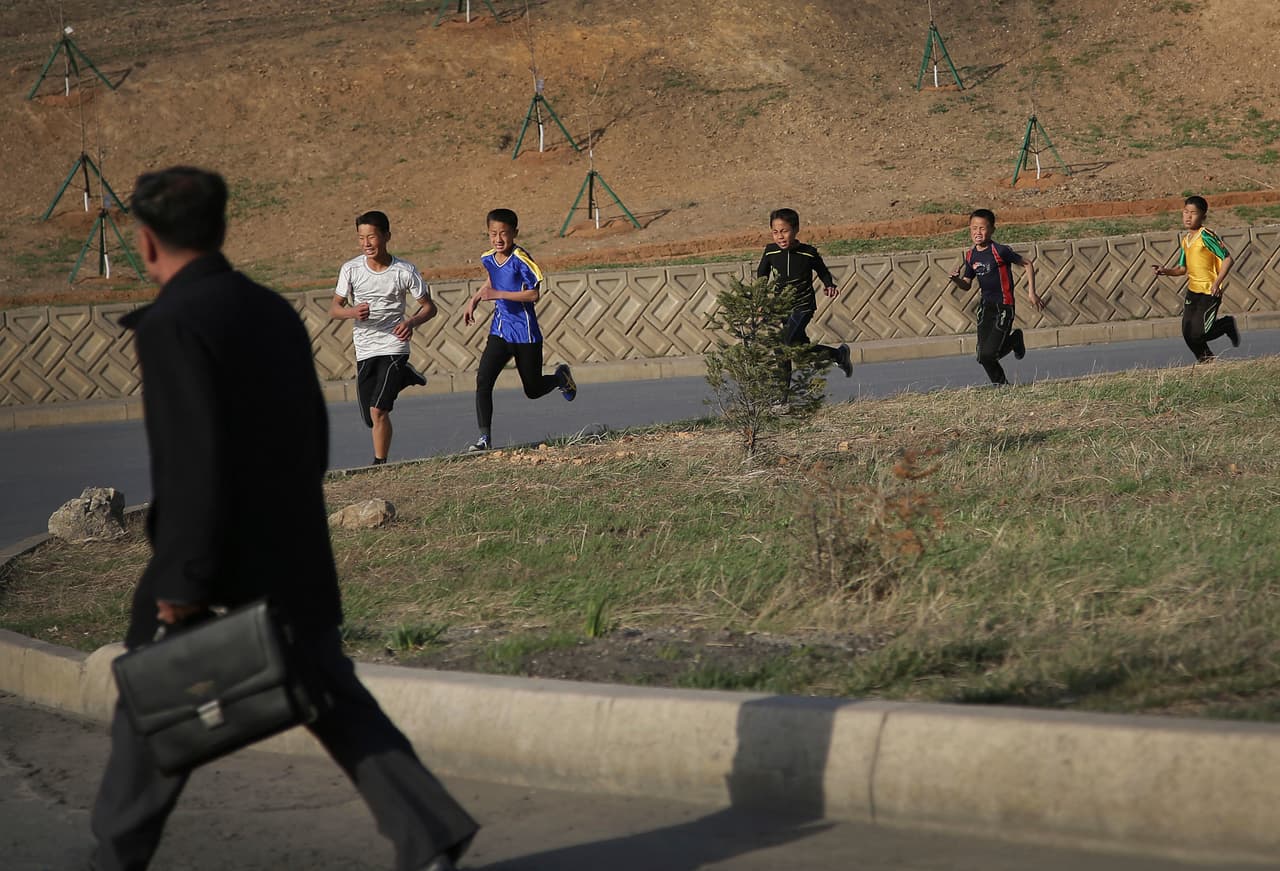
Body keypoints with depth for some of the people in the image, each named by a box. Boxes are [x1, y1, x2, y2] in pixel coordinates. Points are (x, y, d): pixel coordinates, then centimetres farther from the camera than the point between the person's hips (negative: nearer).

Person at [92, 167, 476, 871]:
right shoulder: (274, 312, 9)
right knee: (336, 703, 7)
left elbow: (195, 462, -23)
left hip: (219, 572, -7)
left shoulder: (172, 324, -16)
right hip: (295, 563, 7)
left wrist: (183, 583, -20)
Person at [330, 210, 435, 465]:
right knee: (370, 417, 12)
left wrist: (412, 322, -21)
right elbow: (334, 308, 3)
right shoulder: (351, 269, -4)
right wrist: (352, 312, -20)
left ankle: (380, 463, -3)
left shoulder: (405, 271, -10)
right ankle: (402, 377, 39)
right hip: (364, 351, 4)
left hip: (394, 346, -4)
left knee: (378, 410, -19)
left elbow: (429, 307, 0)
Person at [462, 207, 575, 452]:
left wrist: (498, 294, -26)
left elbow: (534, 294, -21)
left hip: (525, 334, -5)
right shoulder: (488, 258, 3)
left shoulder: (521, 259, -17)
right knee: (483, 380, -15)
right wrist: (474, 299, 18)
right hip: (499, 331, 5)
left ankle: (561, 376, 43)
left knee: (533, 390, 10)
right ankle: (485, 436, -13)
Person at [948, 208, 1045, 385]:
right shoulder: (971, 256, 4)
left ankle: (1015, 339, 17)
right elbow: (967, 285, 13)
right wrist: (956, 279, -10)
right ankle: (1000, 384, 27)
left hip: (1004, 306, -6)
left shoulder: (1000, 251, -15)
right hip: (986, 305, 6)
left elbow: (1028, 264, -7)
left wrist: (1031, 292, -8)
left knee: (988, 354, -12)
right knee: (983, 357, 1)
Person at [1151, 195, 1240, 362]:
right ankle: (1205, 358, 25)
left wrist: (1217, 282, -21)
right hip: (1192, 291, 7)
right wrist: (1165, 271, 1)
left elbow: (1227, 259, -15)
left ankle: (1227, 324, 16)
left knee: (1198, 334, -10)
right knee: (1188, 334, 3)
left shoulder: (1206, 236, -14)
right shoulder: (1185, 241, 11)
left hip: (1209, 293, -7)